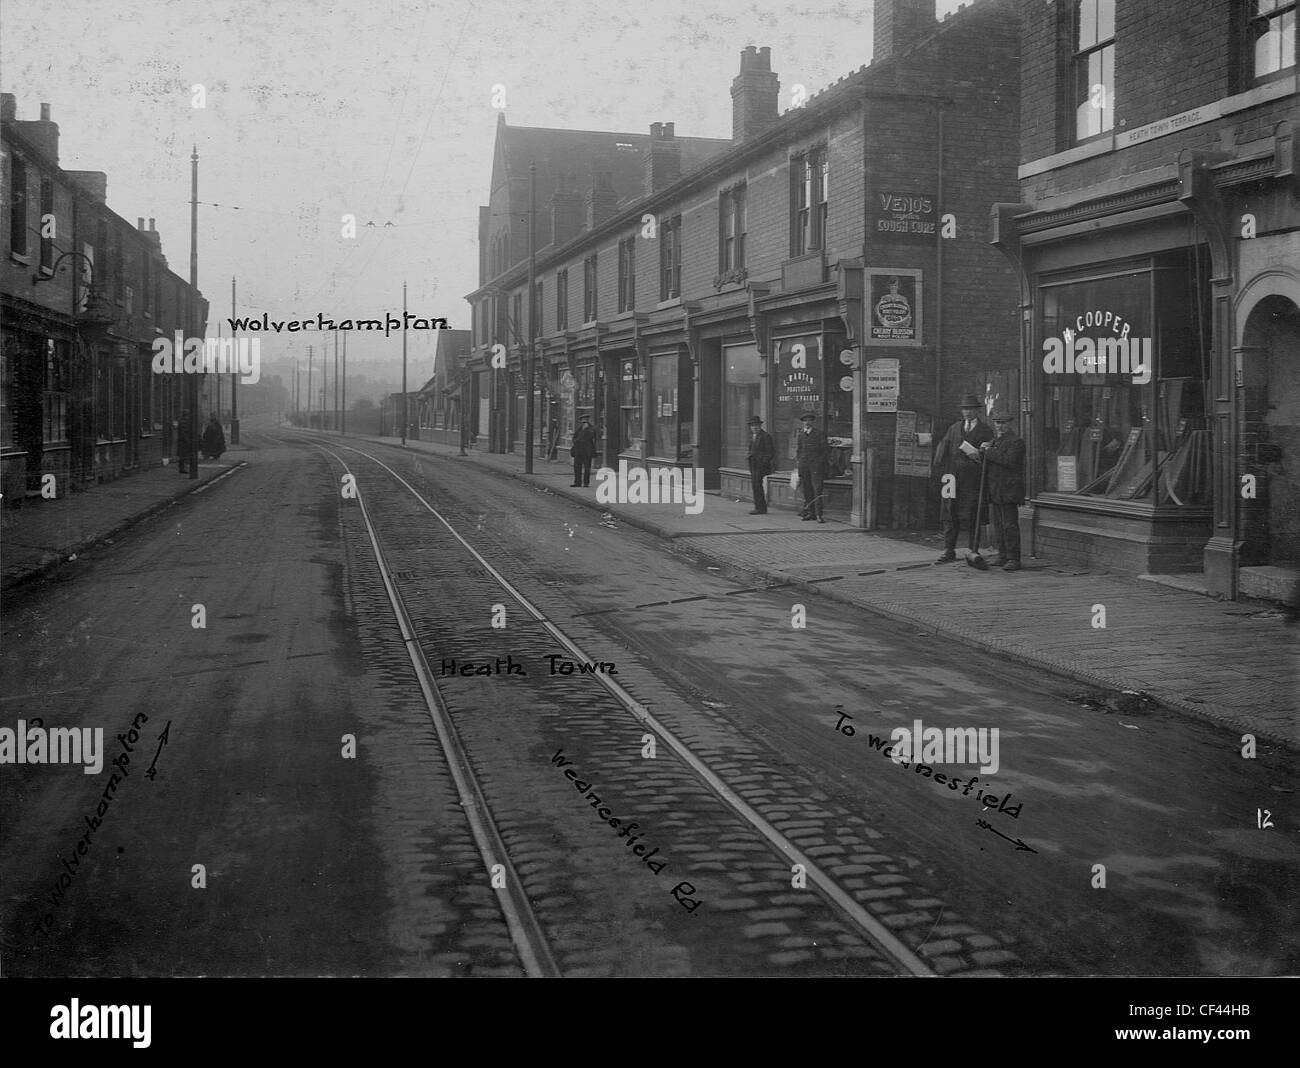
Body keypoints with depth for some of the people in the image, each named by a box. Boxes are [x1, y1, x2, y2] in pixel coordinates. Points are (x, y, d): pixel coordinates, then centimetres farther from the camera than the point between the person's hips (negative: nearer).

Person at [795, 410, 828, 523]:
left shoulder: (819, 434, 4)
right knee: (807, 490, 3)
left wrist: (820, 462, -5)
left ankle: (819, 514, -12)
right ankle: (810, 513, 9)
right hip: (803, 465, 4)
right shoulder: (799, 435, 14)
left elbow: (824, 450, 4)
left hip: (816, 464, -4)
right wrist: (797, 464, 8)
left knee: (817, 489, -10)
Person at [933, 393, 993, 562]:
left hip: (973, 480, -3)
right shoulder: (954, 428, 16)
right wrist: (942, 472, -1)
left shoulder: (985, 431, 6)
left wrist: (979, 455, -16)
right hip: (952, 478, 3)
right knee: (950, 517, 1)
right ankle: (949, 552, 4)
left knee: (971, 518, -3)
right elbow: (942, 450, 11)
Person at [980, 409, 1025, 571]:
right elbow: (988, 462, 27)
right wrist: (983, 450, 6)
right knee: (998, 524, 9)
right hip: (994, 491, 9)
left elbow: (1009, 460, -21)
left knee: (1010, 524, -8)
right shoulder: (995, 441, 21)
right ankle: (1002, 555, 16)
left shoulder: (1016, 441, -7)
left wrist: (989, 451, -16)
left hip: (1008, 490, -9)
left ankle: (1014, 559, -6)